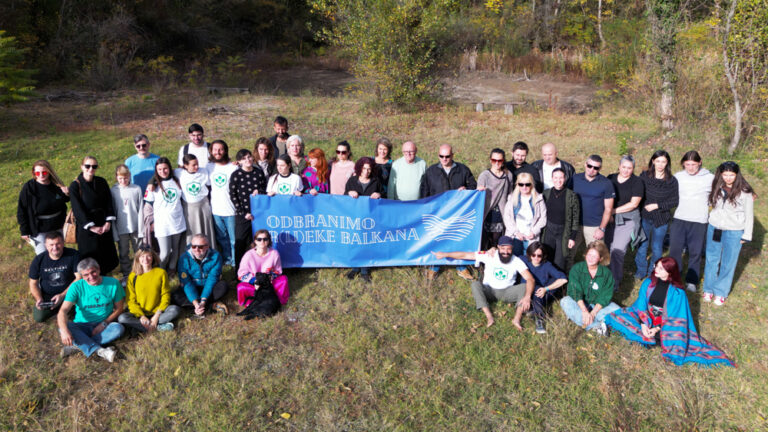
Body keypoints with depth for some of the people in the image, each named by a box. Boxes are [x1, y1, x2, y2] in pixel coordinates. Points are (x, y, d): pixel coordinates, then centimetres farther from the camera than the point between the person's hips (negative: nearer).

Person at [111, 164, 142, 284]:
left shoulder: (137, 189, -3)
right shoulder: (113, 191, -3)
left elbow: (141, 208, 2)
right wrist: (114, 232, -2)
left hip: (136, 227, 0)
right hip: (121, 228, 0)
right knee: (123, 254, 10)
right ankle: (126, 275, 23)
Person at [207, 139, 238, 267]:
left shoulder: (233, 168, -6)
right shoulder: (209, 167, 6)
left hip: (231, 210, -4)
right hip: (216, 210, 4)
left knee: (234, 238, 2)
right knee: (221, 237, 16)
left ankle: (236, 261, 16)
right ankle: (227, 259, 30)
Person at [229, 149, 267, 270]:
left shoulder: (259, 173, 6)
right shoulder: (236, 175, -3)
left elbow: (266, 189, 14)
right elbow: (233, 196, -4)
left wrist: (259, 191, -10)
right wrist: (243, 213, -8)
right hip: (242, 213, -2)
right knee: (240, 242, 0)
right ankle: (239, 270, 11)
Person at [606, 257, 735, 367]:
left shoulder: (677, 292, -13)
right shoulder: (648, 283, -3)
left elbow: (674, 317, -11)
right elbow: (641, 305, -2)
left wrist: (657, 329, -19)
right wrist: (643, 325, -16)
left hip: (666, 326, -3)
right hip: (647, 321, 4)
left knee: (673, 351, -29)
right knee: (617, 317, -15)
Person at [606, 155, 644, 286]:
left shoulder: (637, 182, -4)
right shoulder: (610, 179, 7)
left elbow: (634, 203, -10)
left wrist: (614, 210, -13)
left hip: (628, 220, -4)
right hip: (611, 219, 4)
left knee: (618, 250, -11)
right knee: (610, 249, 10)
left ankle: (615, 282, 0)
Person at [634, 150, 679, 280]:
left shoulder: (672, 181, -4)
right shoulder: (644, 176, -3)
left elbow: (674, 201, -4)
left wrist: (657, 205, -13)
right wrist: (642, 207, -7)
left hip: (661, 219, -1)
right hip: (644, 217, 1)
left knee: (657, 248, 9)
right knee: (641, 245, 8)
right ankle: (641, 271, 26)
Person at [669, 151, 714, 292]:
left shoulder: (710, 178, -2)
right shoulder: (678, 177, 4)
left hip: (699, 221, -2)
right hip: (678, 219, 2)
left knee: (695, 251, 5)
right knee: (675, 248, 4)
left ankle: (691, 280, 20)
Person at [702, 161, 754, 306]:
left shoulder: (745, 192, -12)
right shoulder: (717, 188, -1)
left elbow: (749, 215, -5)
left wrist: (746, 235, -4)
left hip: (734, 232, -3)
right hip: (714, 228, 4)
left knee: (728, 263, 7)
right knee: (711, 260, 12)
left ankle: (721, 292, 21)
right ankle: (709, 289, 27)